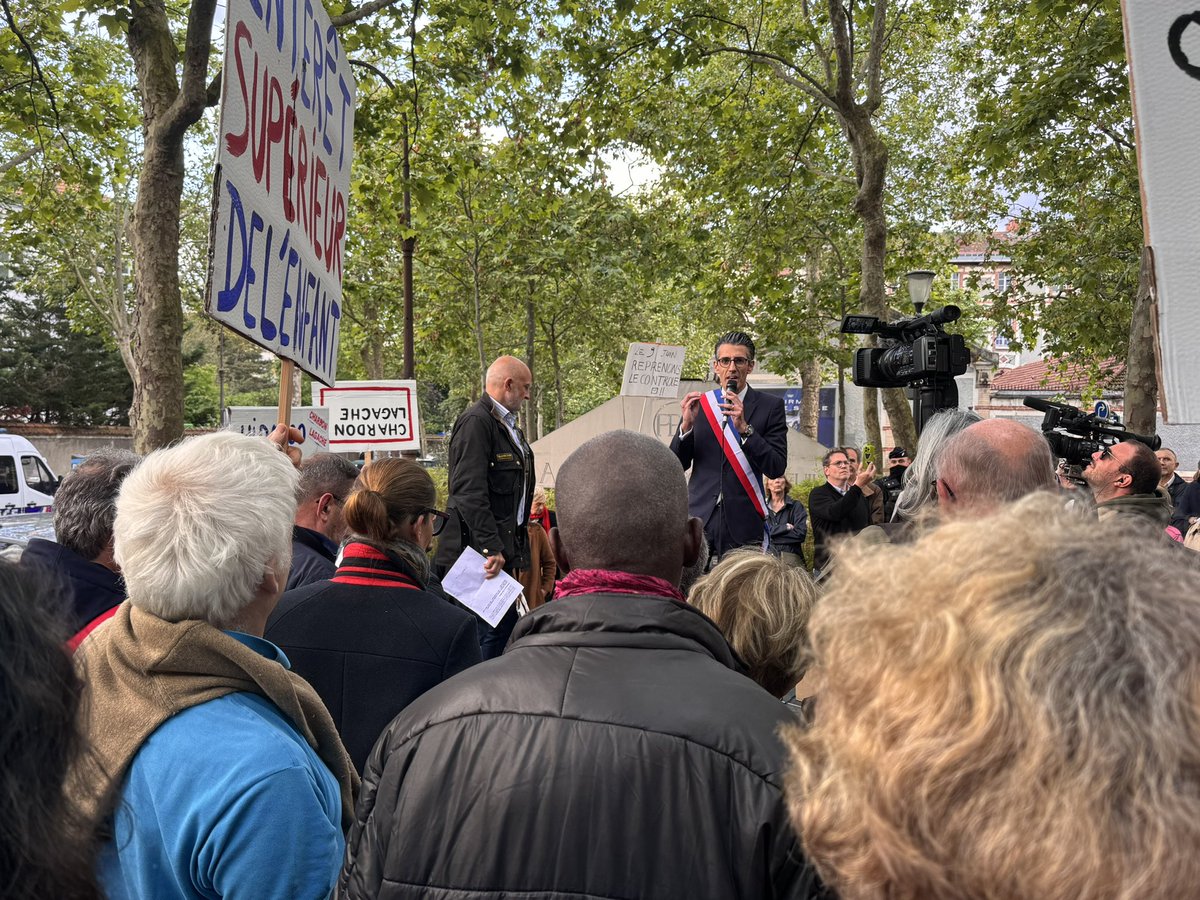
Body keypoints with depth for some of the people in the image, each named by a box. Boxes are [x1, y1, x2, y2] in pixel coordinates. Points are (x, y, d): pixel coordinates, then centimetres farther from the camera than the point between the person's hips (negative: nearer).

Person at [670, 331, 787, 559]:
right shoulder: (698, 403, 10)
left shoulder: (770, 406, 3)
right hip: (700, 517, 2)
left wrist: (744, 427, -16)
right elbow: (677, 466, 7)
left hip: (743, 524, -2)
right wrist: (687, 424, -9)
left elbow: (776, 468, -6)